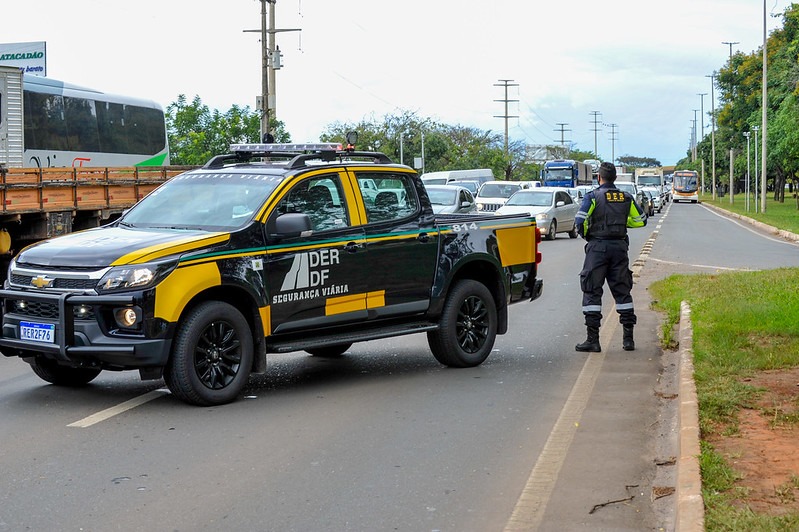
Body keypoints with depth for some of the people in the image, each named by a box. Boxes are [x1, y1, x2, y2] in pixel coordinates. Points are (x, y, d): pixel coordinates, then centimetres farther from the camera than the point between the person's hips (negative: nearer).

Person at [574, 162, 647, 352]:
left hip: (598, 246, -4)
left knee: (592, 291, 0)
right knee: (622, 291, 11)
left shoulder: (593, 196, -6)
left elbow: (580, 221, -16)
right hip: (620, 247, 4)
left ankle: (593, 340, -4)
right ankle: (628, 338, 10)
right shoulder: (626, 198, 7)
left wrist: (585, 234, 4)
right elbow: (641, 220, 14)